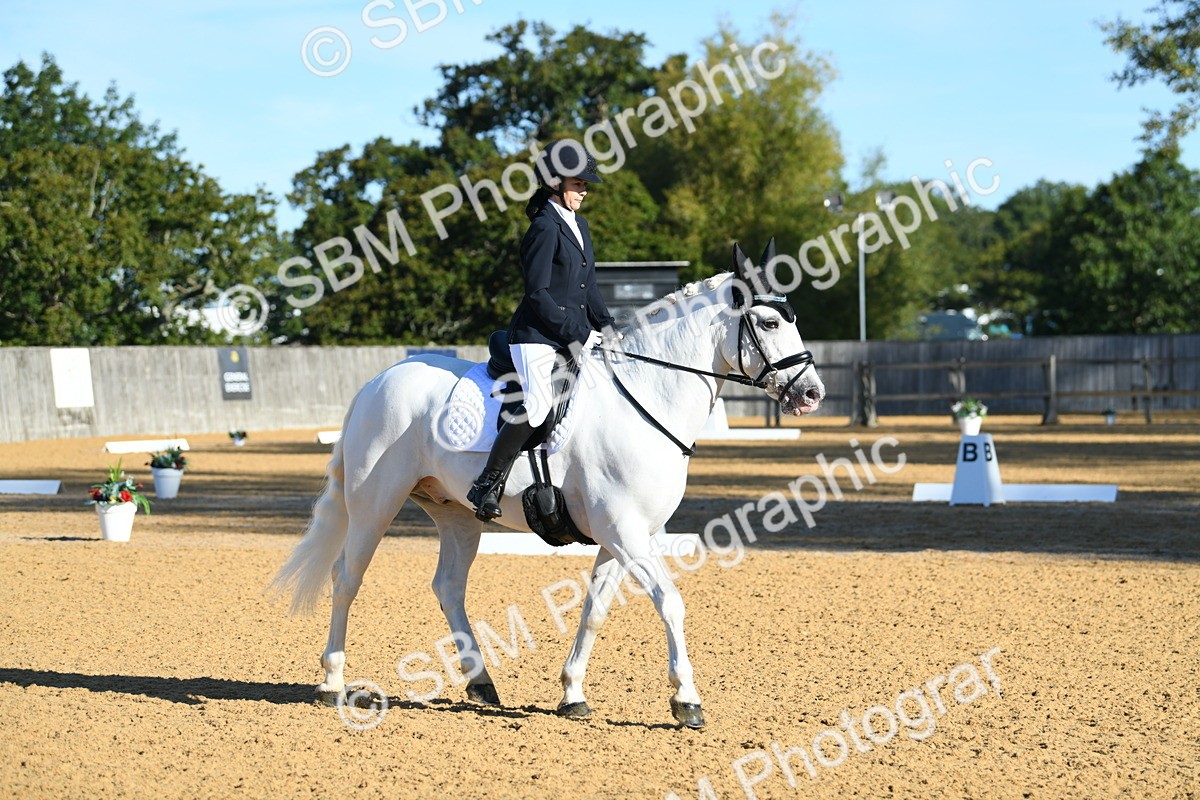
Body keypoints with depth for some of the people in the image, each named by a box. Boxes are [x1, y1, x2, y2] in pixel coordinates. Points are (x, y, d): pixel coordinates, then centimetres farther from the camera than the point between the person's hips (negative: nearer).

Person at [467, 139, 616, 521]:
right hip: (537, 335, -10)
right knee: (538, 403, -27)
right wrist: (579, 333, -16)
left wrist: (606, 327, 9)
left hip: (574, 336, 10)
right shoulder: (544, 228, -12)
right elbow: (538, 295, -16)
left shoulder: (579, 225, 16)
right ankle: (487, 485, -19)